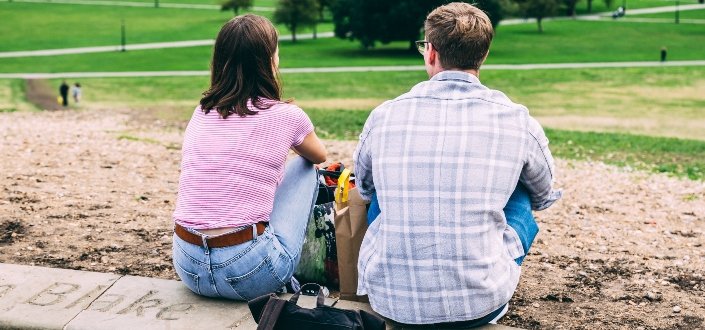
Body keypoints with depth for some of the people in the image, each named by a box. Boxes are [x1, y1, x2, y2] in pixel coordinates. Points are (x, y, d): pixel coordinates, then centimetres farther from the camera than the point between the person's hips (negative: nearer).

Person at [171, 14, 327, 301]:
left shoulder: (201, 113, 8)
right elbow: (319, 157, 20)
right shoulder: (286, 116, -4)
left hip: (188, 267, 5)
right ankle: (299, 270, 27)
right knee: (303, 166, 17)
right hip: (250, 272, -5)